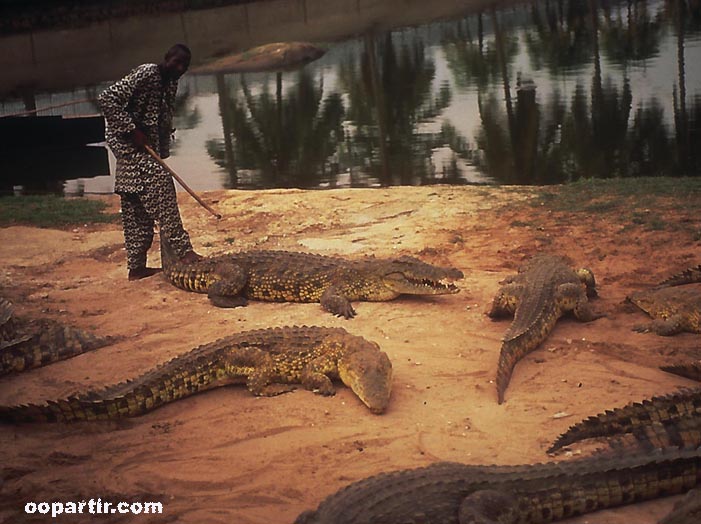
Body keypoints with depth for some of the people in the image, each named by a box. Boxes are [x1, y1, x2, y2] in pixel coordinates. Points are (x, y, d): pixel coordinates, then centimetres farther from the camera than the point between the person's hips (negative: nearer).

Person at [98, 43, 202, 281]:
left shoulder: (171, 83, 9)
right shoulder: (145, 74, -18)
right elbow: (107, 99, -25)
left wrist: (163, 153, 12)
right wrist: (133, 131, -26)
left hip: (146, 146, 9)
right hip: (127, 143, -9)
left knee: (138, 211, 9)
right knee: (159, 182, -20)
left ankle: (137, 267, 12)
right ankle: (183, 251, -23)